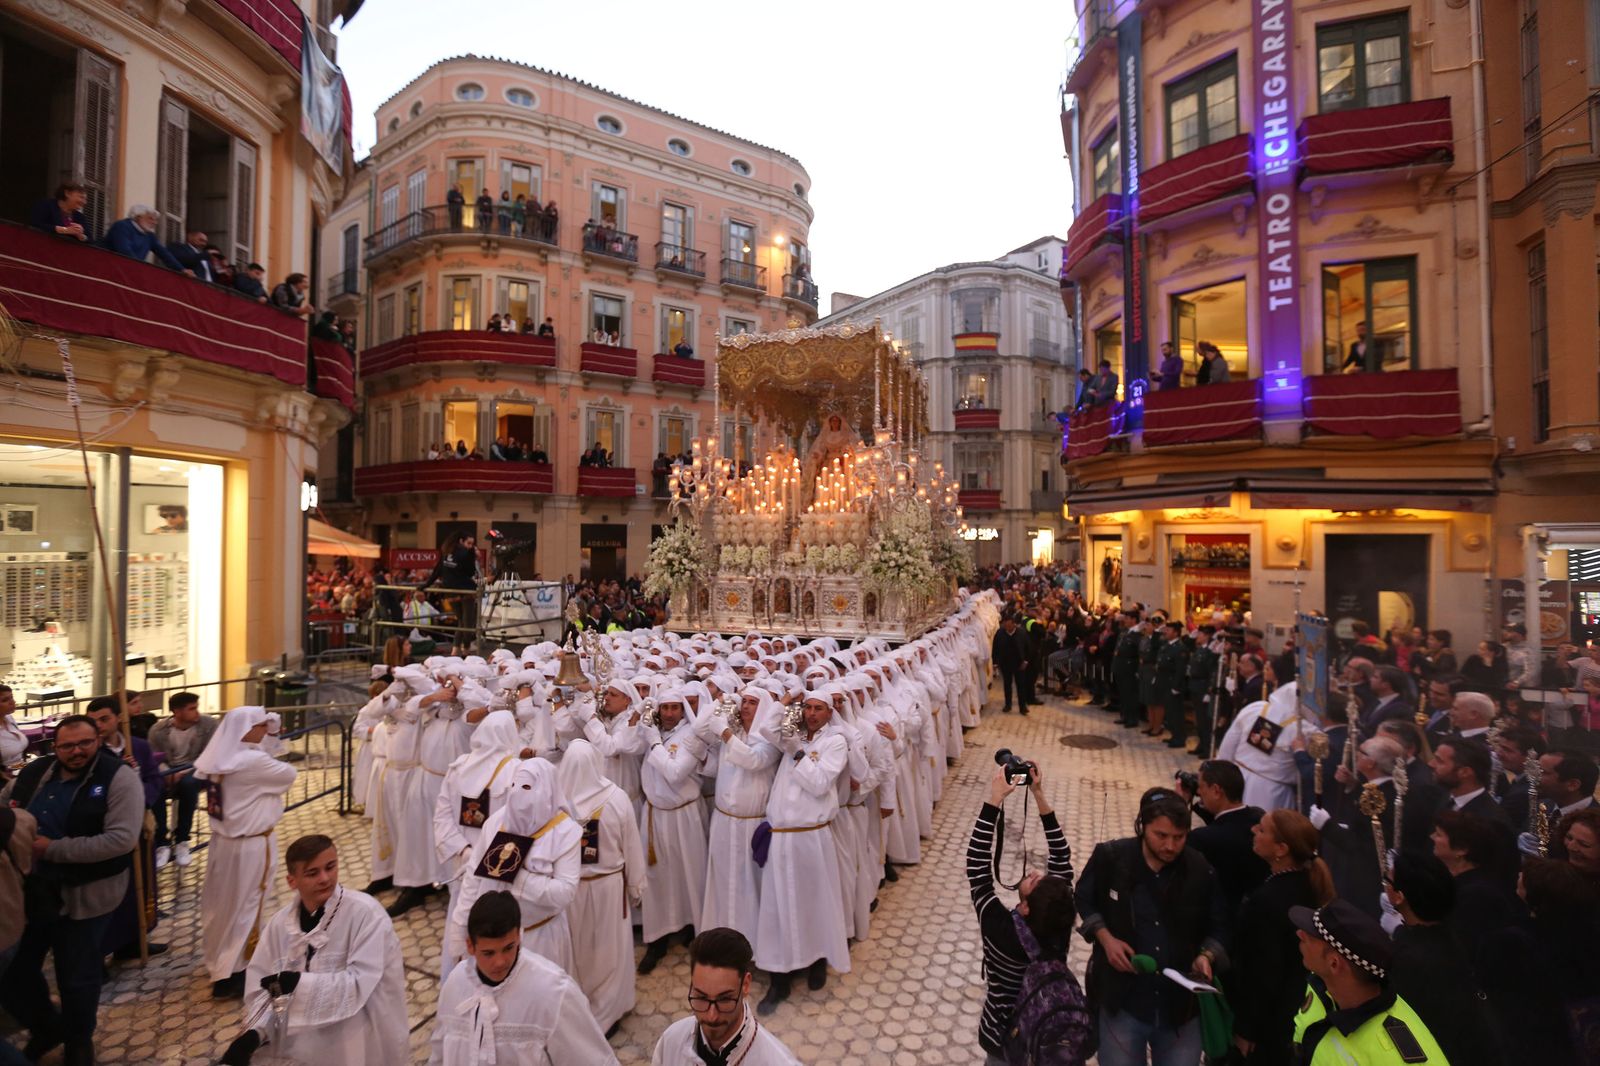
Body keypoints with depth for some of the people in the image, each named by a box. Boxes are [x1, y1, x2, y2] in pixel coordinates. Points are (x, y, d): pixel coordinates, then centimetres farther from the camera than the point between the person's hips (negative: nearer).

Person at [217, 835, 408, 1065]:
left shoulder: (366, 913, -19)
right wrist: (254, 1033, -15)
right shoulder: (279, 923, 0)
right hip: (299, 1043, 5)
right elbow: (261, 984, 2)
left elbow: (362, 982, -23)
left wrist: (300, 983, -27)